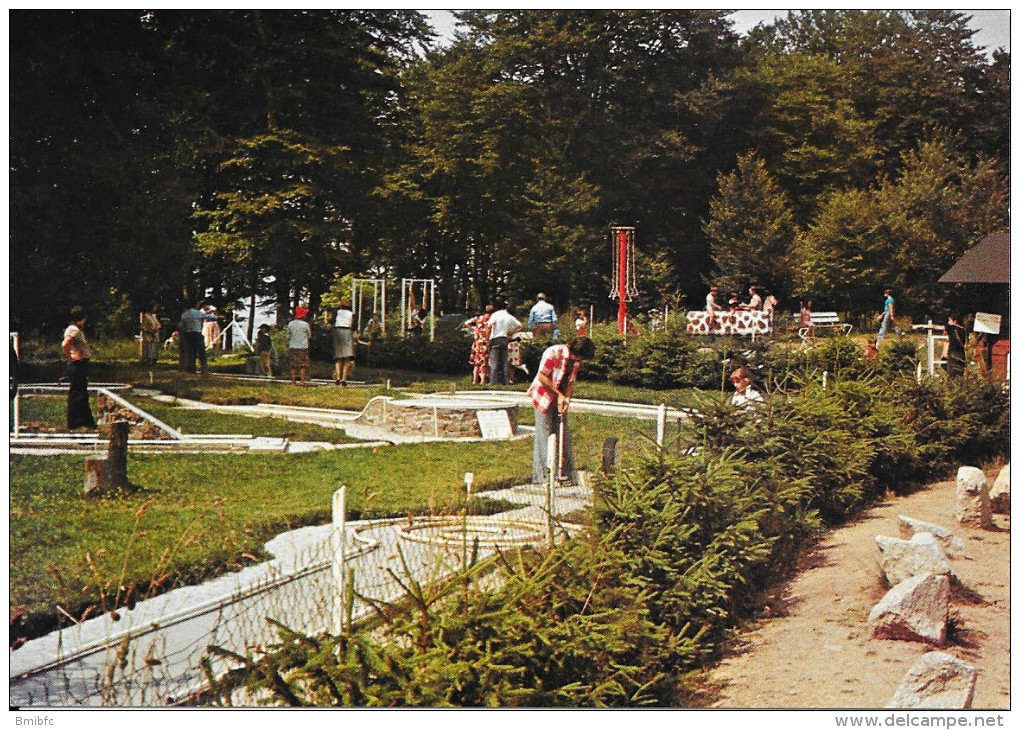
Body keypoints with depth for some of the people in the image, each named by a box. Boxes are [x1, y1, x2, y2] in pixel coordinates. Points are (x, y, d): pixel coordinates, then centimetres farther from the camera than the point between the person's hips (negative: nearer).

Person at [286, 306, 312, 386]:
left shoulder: (290, 324, 2)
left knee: (293, 365, 7)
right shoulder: (305, 324, -7)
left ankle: (293, 381, 5)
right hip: (303, 346, -3)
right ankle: (302, 381, -3)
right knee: (303, 365, 1)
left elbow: (288, 336, 8)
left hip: (292, 346, 3)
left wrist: (288, 346, 18)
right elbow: (309, 336, 4)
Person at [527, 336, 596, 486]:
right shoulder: (553, 352, -20)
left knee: (564, 436, 5)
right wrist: (559, 395, -20)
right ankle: (542, 476, -1)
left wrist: (567, 398, -13)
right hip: (543, 397, -7)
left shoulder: (576, 361, 2)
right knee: (544, 435, -6)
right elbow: (542, 377, -21)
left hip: (560, 399, 7)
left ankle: (568, 473, 11)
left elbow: (570, 382, 6)